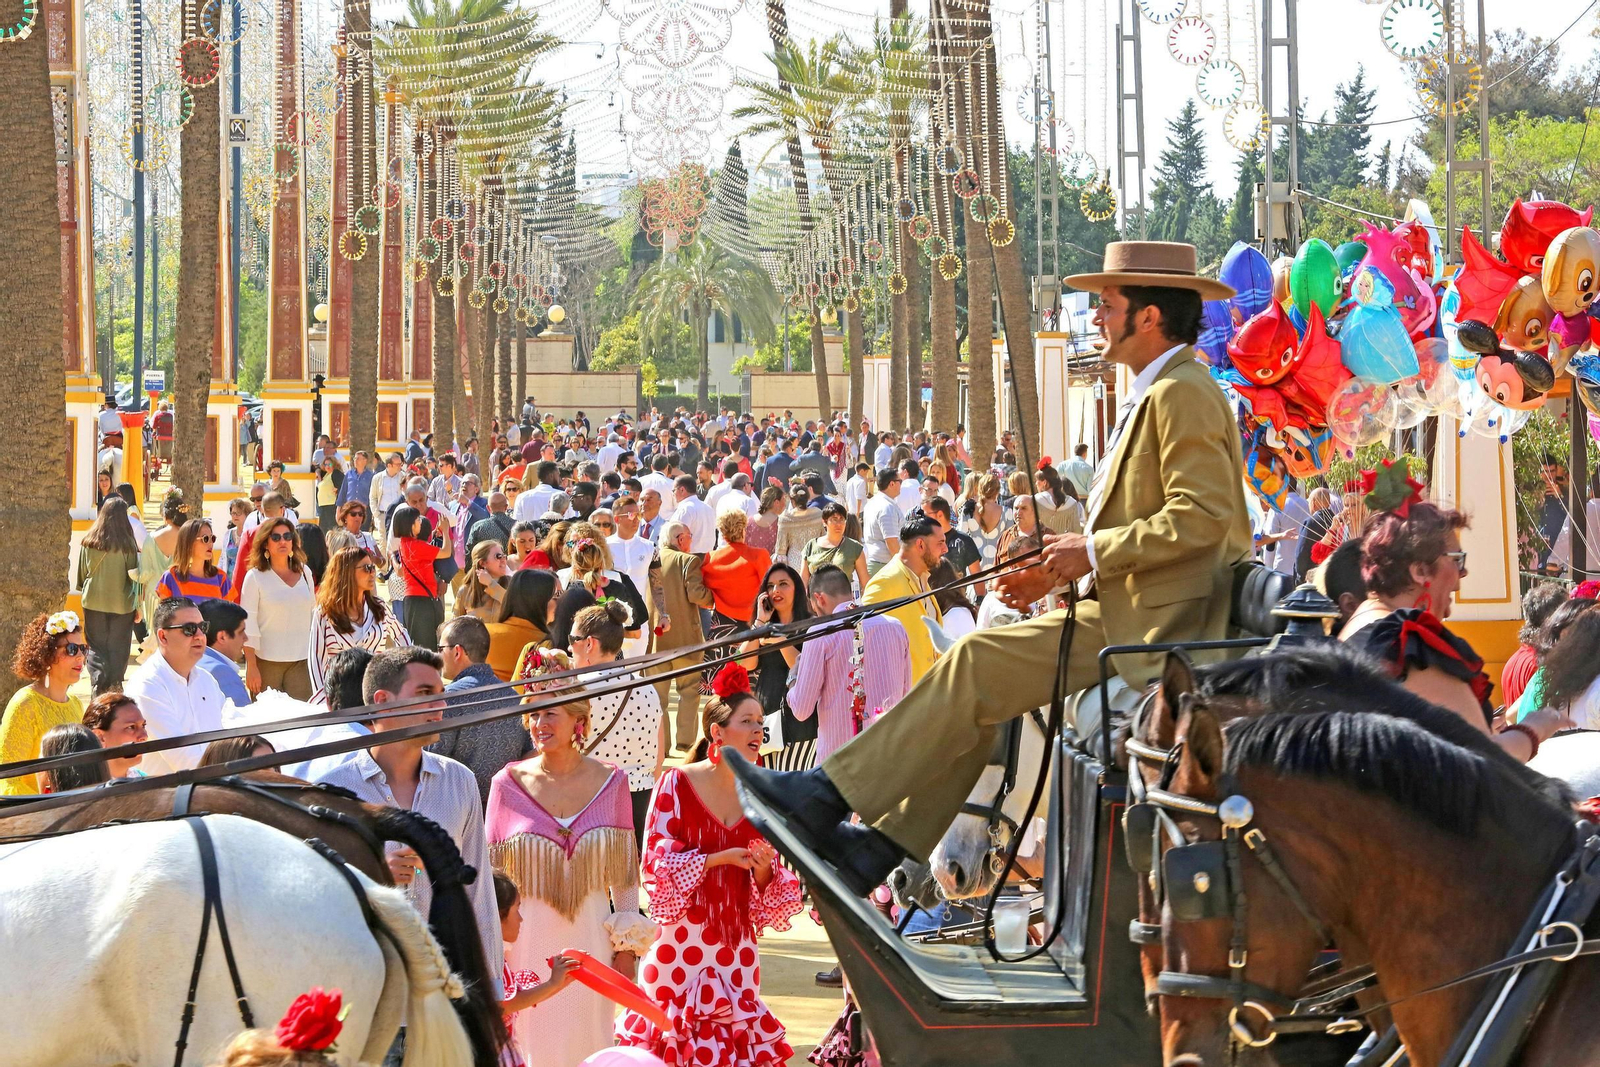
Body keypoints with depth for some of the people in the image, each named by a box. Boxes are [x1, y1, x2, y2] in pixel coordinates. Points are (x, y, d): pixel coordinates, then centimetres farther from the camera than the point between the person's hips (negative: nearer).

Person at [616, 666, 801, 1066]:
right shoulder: (677, 784, -5)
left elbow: (770, 893, 11)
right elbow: (657, 862, -9)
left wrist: (763, 869, -11)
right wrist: (721, 858, -16)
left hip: (736, 941, 3)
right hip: (682, 939, -3)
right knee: (674, 1034, 1)